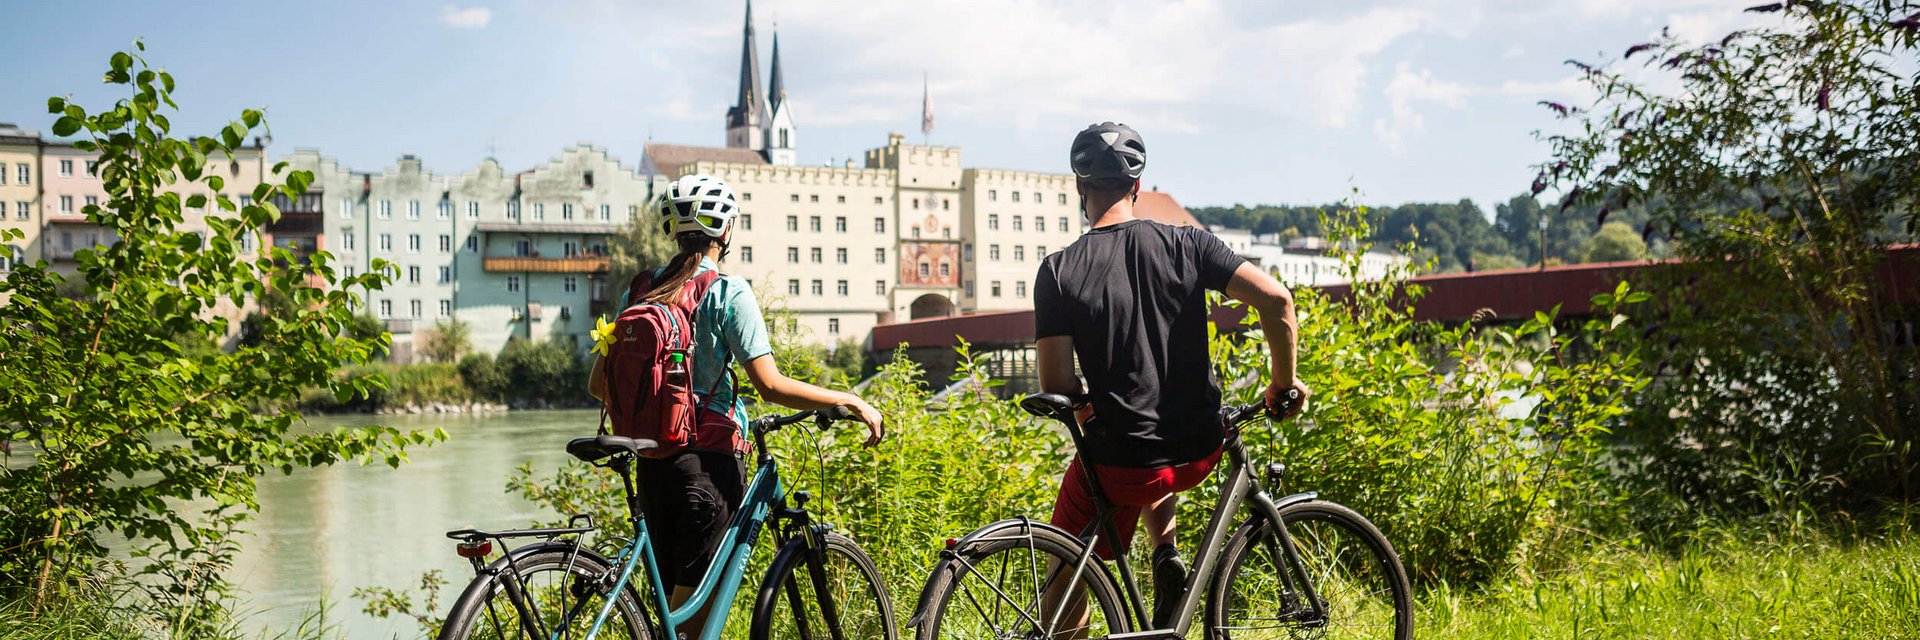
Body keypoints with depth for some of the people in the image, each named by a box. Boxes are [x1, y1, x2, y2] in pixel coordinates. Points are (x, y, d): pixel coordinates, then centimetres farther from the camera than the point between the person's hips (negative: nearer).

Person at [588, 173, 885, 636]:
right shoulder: (728, 292, -9)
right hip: (709, 460, -6)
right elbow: (771, 386, -16)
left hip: (653, 460, 6)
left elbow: (599, 383, 10)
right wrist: (850, 401, -7)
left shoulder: (640, 290, 8)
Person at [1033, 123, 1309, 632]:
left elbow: (1056, 389, -11)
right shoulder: (1186, 244, -3)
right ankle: (1165, 555, 18)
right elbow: (1275, 299, -10)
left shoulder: (1059, 271, -8)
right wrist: (1284, 381, 5)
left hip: (1118, 466, -3)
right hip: (1202, 453, 3)